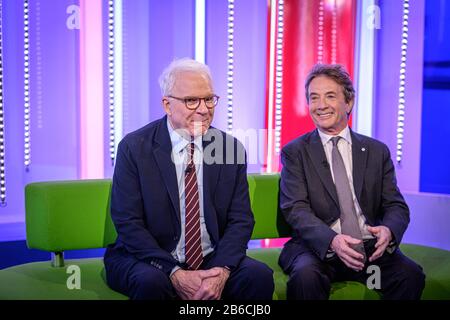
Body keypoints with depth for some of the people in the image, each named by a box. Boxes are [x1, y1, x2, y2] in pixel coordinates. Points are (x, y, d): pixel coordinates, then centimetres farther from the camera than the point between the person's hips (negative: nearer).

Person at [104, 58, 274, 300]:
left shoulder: (231, 148, 2)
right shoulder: (134, 148, -6)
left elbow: (240, 219, 1)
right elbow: (127, 223, -10)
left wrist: (221, 271, -17)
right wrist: (176, 274, -20)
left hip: (213, 260, 3)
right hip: (150, 260, -2)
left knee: (260, 276, -23)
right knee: (151, 282, -34)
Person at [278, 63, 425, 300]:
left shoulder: (377, 151, 13)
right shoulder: (295, 152, 6)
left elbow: (396, 206, 8)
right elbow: (295, 209, -5)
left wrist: (388, 230, -17)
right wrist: (332, 240, -24)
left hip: (370, 247, 3)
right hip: (318, 246, -3)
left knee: (411, 275, -24)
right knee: (306, 276, -35)